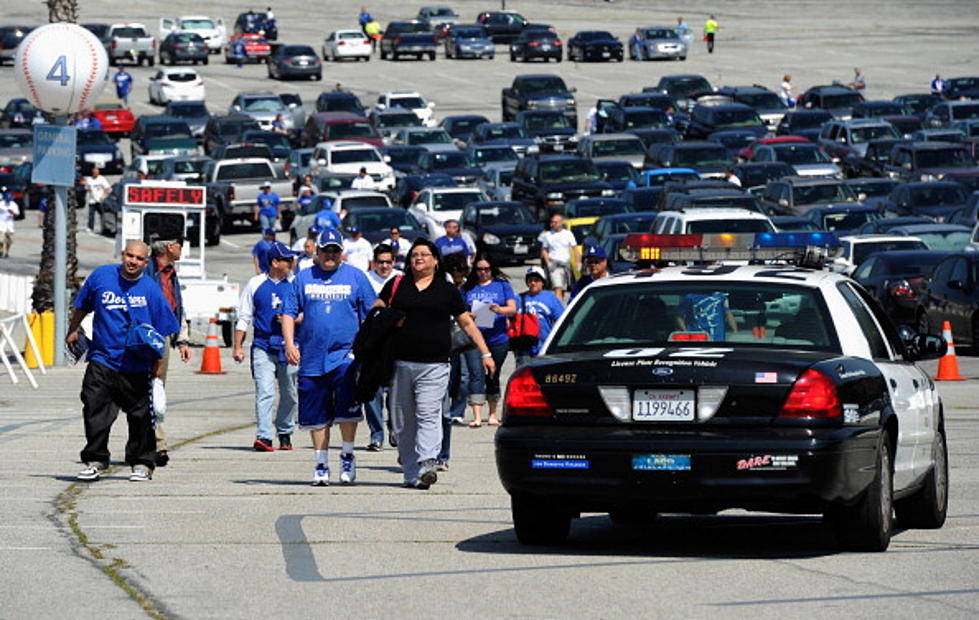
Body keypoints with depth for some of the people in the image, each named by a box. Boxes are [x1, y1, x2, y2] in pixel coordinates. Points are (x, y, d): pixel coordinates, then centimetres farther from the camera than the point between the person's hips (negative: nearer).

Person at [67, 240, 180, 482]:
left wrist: (157, 366, -4)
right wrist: (73, 331, 27)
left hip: (137, 366, -1)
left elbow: (162, 332, 0)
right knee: (95, 410, -7)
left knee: (141, 417, 6)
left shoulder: (151, 290, -3)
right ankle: (95, 460, 4)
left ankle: (142, 463, 19)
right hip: (102, 360, 1)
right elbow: (82, 306, 20)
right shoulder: (101, 276, 1)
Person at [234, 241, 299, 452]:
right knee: (264, 392, -13)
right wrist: (237, 347, 4)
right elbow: (244, 318, 9)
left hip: (289, 346, 2)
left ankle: (285, 433, 24)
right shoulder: (256, 284, 5)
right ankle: (263, 437, -19)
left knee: (289, 395, 8)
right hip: (263, 346, -2)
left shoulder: (295, 284, 7)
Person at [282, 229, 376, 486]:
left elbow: (370, 315, 8)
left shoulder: (355, 277, 7)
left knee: (347, 408, -15)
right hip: (312, 357, 2)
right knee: (317, 415, 5)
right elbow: (289, 313, 10)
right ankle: (321, 465, 16)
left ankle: (347, 456, 3)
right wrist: (289, 343, -3)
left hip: (345, 355, -2)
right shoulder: (303, 278, 10)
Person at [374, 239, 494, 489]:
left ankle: (426, 464, -30)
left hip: (434, 365, -2)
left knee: (428, 414, -17)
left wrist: (485, 354, 10)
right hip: (400, 363, 2)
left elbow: (467, 323, 14)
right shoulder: (396, 286, 12)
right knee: (402, 421, 2)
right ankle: (411, 474, 8)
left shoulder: (447, 290, 9)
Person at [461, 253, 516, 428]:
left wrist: (500, 310, -18)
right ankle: (477, 417, -18)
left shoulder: (502, 285, 8)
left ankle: (492, 415, 22)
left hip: (497, 339, 0)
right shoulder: (468, 288, 11)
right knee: (476, 375, -12)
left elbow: (513, 309, 2)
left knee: (493, 377, 10)